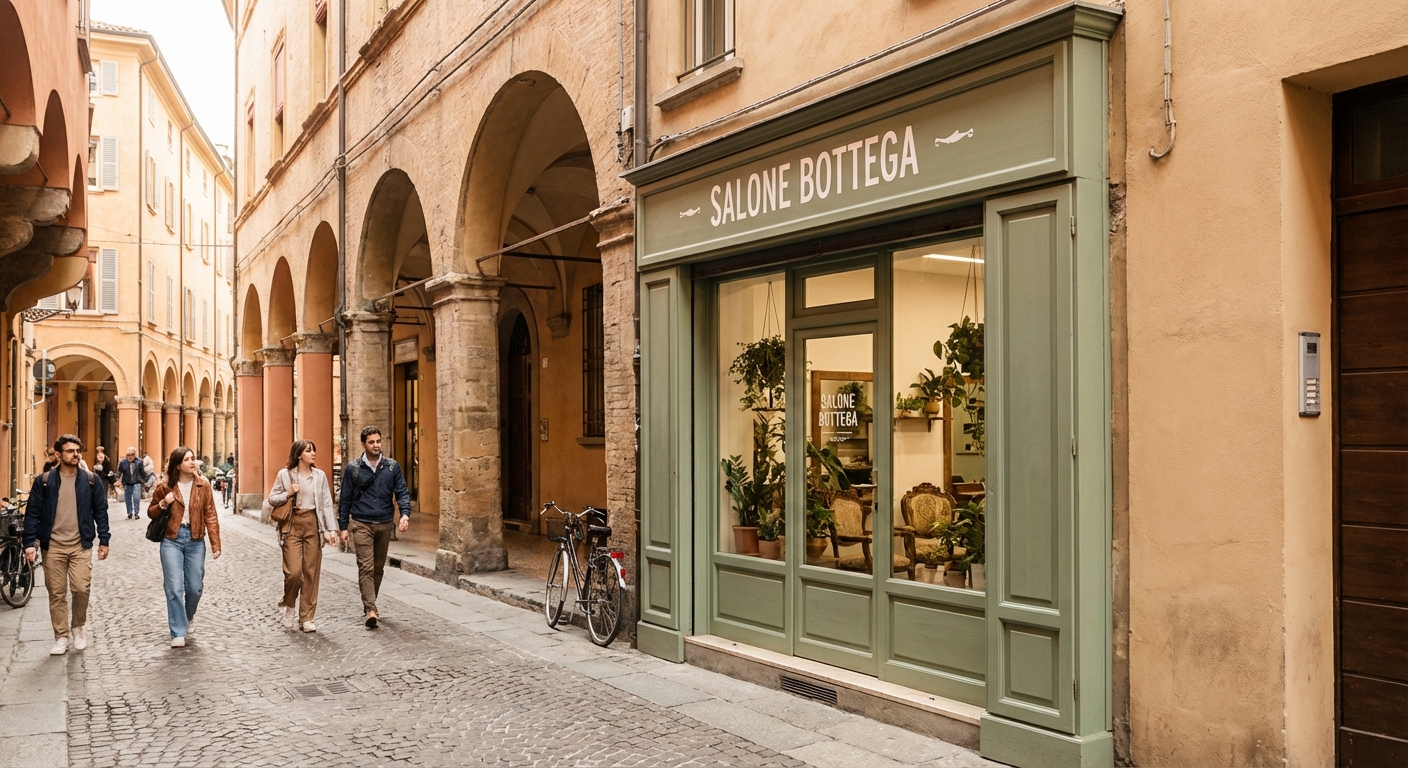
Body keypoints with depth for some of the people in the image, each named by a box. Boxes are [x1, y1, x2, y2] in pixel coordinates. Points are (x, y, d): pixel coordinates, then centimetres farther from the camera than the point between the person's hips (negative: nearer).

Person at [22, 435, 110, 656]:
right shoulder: (44, 481, 0)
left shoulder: (91, 480, 3)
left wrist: (103, 540, 1)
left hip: (81, 545, 0)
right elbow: (32, 513, 0)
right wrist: (30, 542, -8)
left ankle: (79, 626, 19)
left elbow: (100, 511, 6)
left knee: (81, 589, -7)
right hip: (53, 546, 0)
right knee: (56, 593, 5)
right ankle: (61, 637, 16)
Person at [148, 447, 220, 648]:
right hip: (172, 540, -1)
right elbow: (151, 513, 11)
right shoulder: (165, 487, -1)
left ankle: (187, 619, 37)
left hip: (195, 541, 1)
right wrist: (162, 504, -12)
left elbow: (210, 516, 0)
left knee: (195, 588, 7)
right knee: (174, 588, -8)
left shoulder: (203, 486, 0)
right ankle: (178, 633, 0)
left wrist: (215, 544, -5)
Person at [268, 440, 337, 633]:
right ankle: (288, 605, 19)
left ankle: (307, 617, 12)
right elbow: (272, 498, 7)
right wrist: (288, 494, -12)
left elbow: (327, 504, 6)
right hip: (292, 524, -2)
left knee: (311, 572, 2)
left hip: (313, 524, 2)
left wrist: (331, 528, -2)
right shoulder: (285, 475, 1)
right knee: (293, 571, -10)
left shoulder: (320, 475, 6)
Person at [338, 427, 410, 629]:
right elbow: (345, 499, 4)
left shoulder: (392, 466, 4)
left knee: (378, 568, 12)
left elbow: (402, 492, 1)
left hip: (385, 525, 3)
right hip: (361, 525, -3)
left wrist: (405, 513, -16)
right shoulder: (353, 468, 0)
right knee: (366, 568, -11)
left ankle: (369, 604, 27)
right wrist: (343, 527, 1)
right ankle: (371, 610, -16)